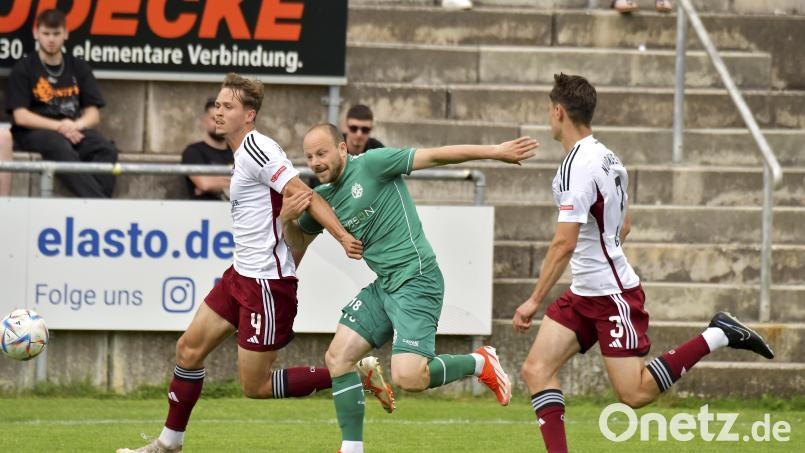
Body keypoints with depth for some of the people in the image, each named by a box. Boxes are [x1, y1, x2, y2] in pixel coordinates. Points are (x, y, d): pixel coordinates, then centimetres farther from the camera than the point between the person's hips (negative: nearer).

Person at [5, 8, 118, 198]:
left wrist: (76, 125, -11)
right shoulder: (24, 69, 7)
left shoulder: (79, 68, 17)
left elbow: (93, 114, 13)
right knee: (60, 147, -39)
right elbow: (20, 116, -3)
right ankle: (97, 201, -53)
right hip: (34, 132, -4)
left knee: (106, 149, -29)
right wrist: (58, 126, -16)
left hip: (74, 131, 4)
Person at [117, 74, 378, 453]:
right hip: (241, 276, 10)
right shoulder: (243, 154, 14)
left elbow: (304, 195, -22)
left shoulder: (255, 148, -15)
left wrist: (343, 236, -31)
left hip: (267, 282, -10)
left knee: (255, 386, -5)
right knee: (189, 349, 12)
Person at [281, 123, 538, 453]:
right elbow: (298, 244, 24)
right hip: (383, 286, 8)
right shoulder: (323, 198, 12)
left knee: (408, 377, -20)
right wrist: (287, 220, 1)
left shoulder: (371, 164, -11)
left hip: (416, 281, -8)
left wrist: (494, 152, -18)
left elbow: (435, 156, -13)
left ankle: (479, 363, 5)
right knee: (337, 357, 2)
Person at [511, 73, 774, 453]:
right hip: (584, 294, 10)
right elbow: (623, 225, 22)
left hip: (613, 294, -10)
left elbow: (564, 244, -23)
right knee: (536, 371, 0)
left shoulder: (577, 166, -20)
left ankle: (716, 336, 0)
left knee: (634, 393, -7)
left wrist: (534, 301, -18)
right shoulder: (606, 158, 10)